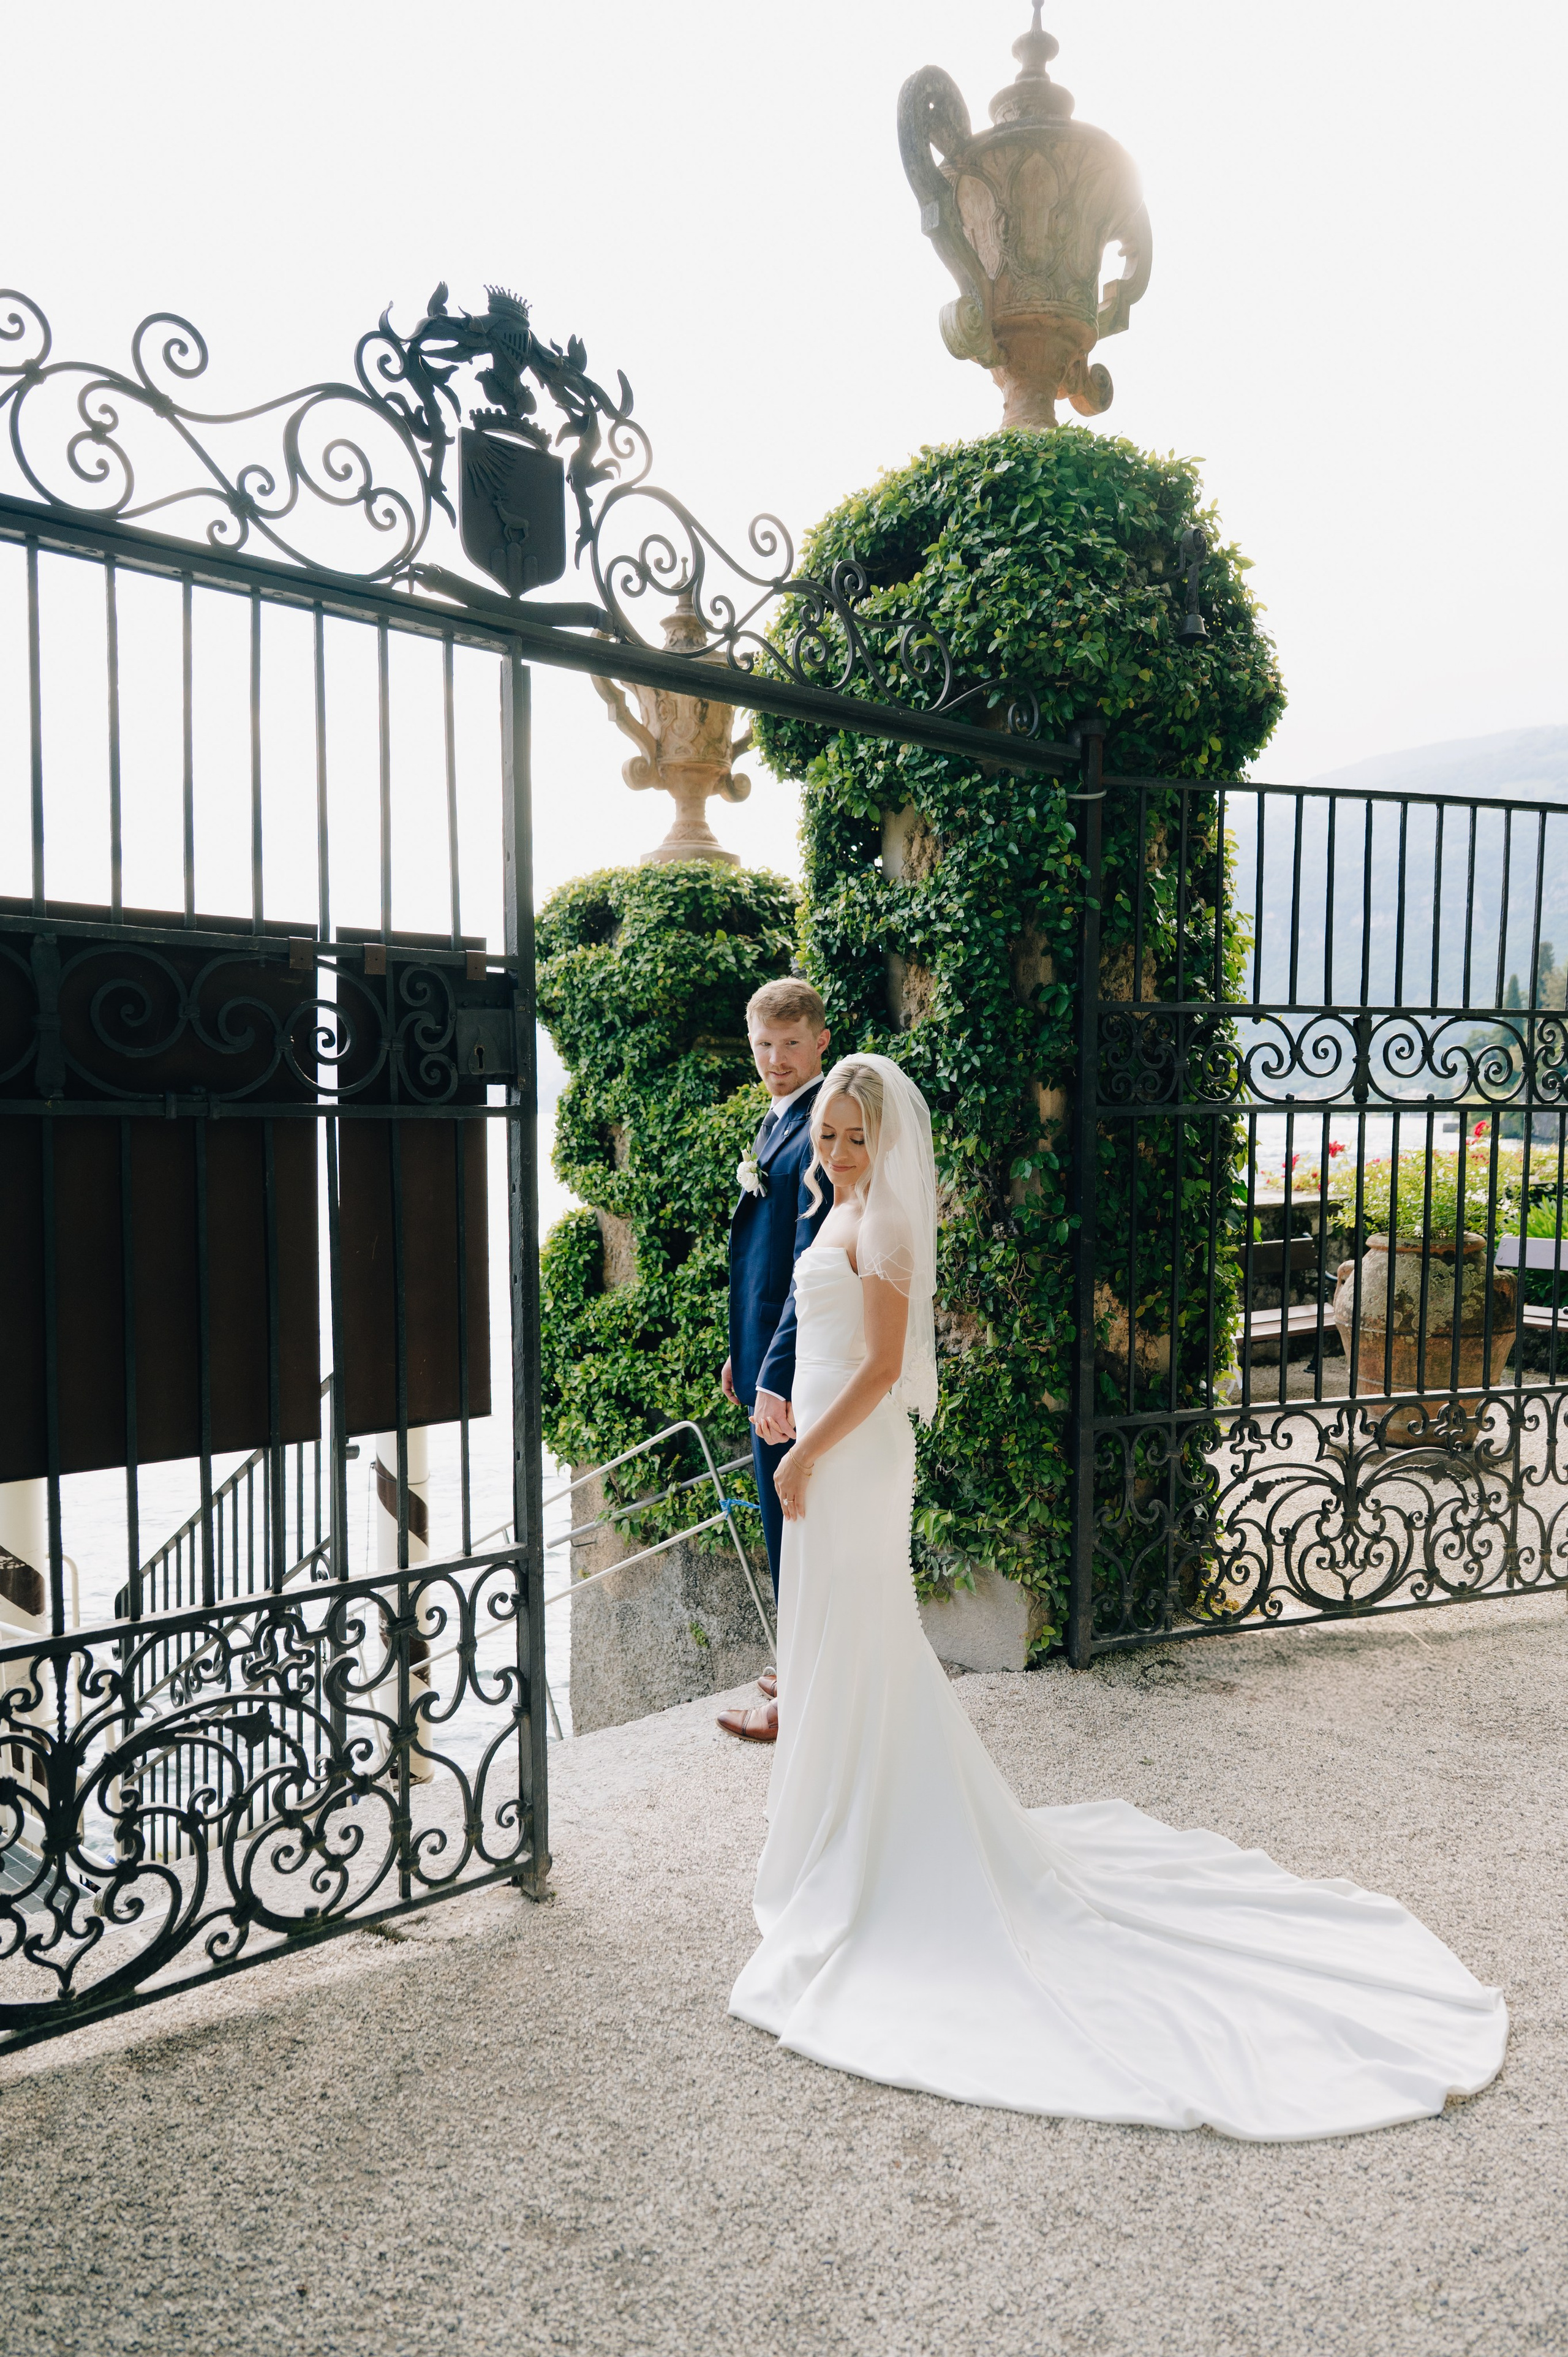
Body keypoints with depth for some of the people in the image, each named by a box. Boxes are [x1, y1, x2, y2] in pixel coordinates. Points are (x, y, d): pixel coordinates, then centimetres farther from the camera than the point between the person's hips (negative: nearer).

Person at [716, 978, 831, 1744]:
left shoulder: (821, 1135, -19)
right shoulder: (777, 1121, 13)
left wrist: (776, 1378, -25)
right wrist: (742, 1353, 20)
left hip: (795, 1367, -10)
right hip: (767, 1354, 10)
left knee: (794, 1530, 2)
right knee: (794, 1527, 20)